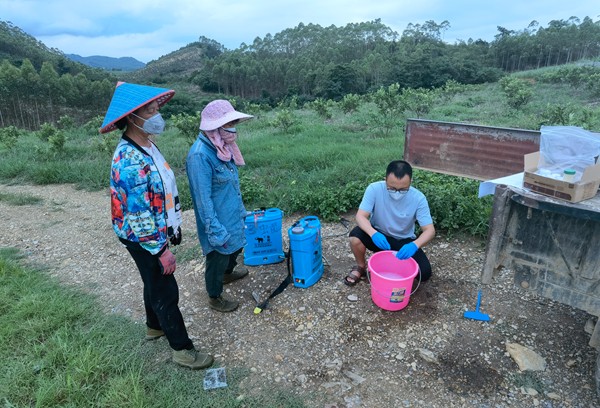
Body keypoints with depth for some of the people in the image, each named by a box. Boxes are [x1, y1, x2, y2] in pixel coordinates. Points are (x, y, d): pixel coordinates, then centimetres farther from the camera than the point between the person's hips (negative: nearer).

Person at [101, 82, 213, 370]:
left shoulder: (147, 146, 3)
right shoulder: (129, 161, -29)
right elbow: (138, 216, -27)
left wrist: (173, 226, 17)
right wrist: (161, 251, -21)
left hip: (158, 231, 9)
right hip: (145, 240, -9)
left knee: (155, 284, 25)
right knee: (166, 292, 4)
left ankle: (155, 326, 47)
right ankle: (182, 349, 20)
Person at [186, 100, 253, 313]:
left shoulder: (222, 147, -1)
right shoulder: (200, 155, -29)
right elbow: (203, 199, -26)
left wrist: (241, 210, 18)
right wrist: (216, 231, -22)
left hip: (232, 215, 9)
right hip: (218, 221, -9)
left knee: (235, 248, 29)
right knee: (217, 259, 12)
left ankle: (228, 273, 58)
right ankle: (215, 298, 36)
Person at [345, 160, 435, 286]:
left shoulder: (418, 198, -22)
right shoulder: (374, 189, -23)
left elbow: (430, 230, -22)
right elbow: (361, 216, -25)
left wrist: (414, 245, -43)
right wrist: (373, 233, -46)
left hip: (404, 241, 1)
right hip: (379, 236, 0)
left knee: (425, 273, -19)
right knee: (355, 236, -31)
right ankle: (361, 267, -1)